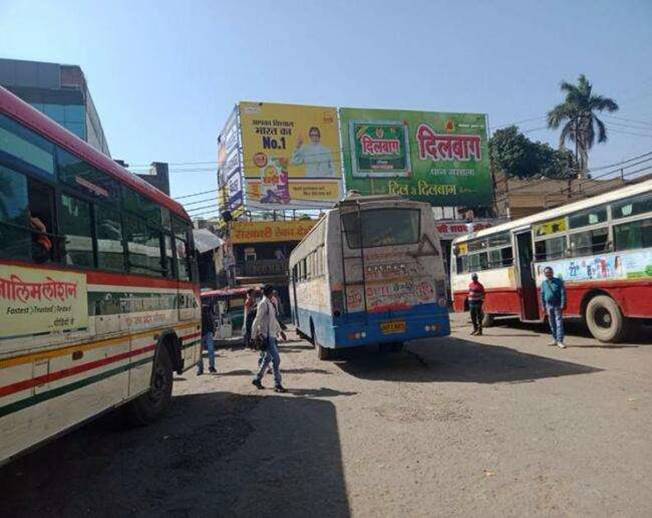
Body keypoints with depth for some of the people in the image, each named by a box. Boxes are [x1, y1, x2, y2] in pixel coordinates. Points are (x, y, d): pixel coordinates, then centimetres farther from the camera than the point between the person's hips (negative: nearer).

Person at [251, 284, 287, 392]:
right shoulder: (263, 304, -15)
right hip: (267, 336, -9)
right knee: (276, 359, -8)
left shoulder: (270, 303, 13)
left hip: (272, 335, 9)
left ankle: (257, 379, 29)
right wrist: (254, 336, -16)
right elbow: (257, 320, -17)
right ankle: (277, 384, 0)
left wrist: (279, 330, 22)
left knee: (268, 358, 17)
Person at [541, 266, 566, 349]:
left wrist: (563, 305, -15)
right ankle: (555, 340, 21)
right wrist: (543, 306, 9)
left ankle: (560, 341, -4)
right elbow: (542, 295, 12)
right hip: (549, 306, 5)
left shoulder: (558, 281, -5)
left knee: (559, 323, -6)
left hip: (557, 306, -4)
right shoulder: (544, 283, 8)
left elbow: (563, 294, -9)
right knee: (552, 324, 11)